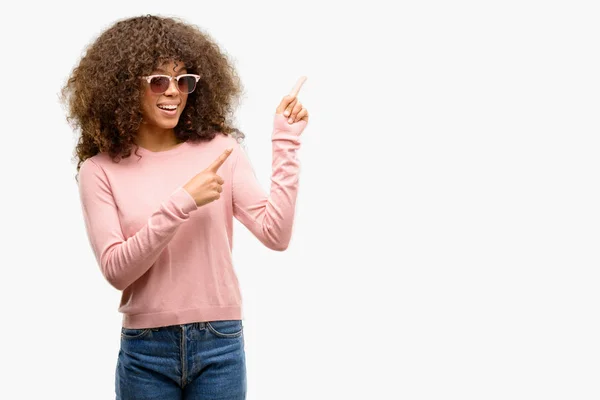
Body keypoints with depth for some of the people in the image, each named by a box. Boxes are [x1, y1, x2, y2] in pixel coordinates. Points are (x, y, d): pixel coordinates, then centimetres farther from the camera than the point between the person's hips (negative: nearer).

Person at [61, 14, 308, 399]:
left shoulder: (220, 150, 0)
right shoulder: (100, 169, -3)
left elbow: (276, 234, -7)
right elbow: (115, 269, -12)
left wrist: (286, 145, -10)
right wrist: (182, 202, -19)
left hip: (220, 343, 1)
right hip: (145, 351, -1)